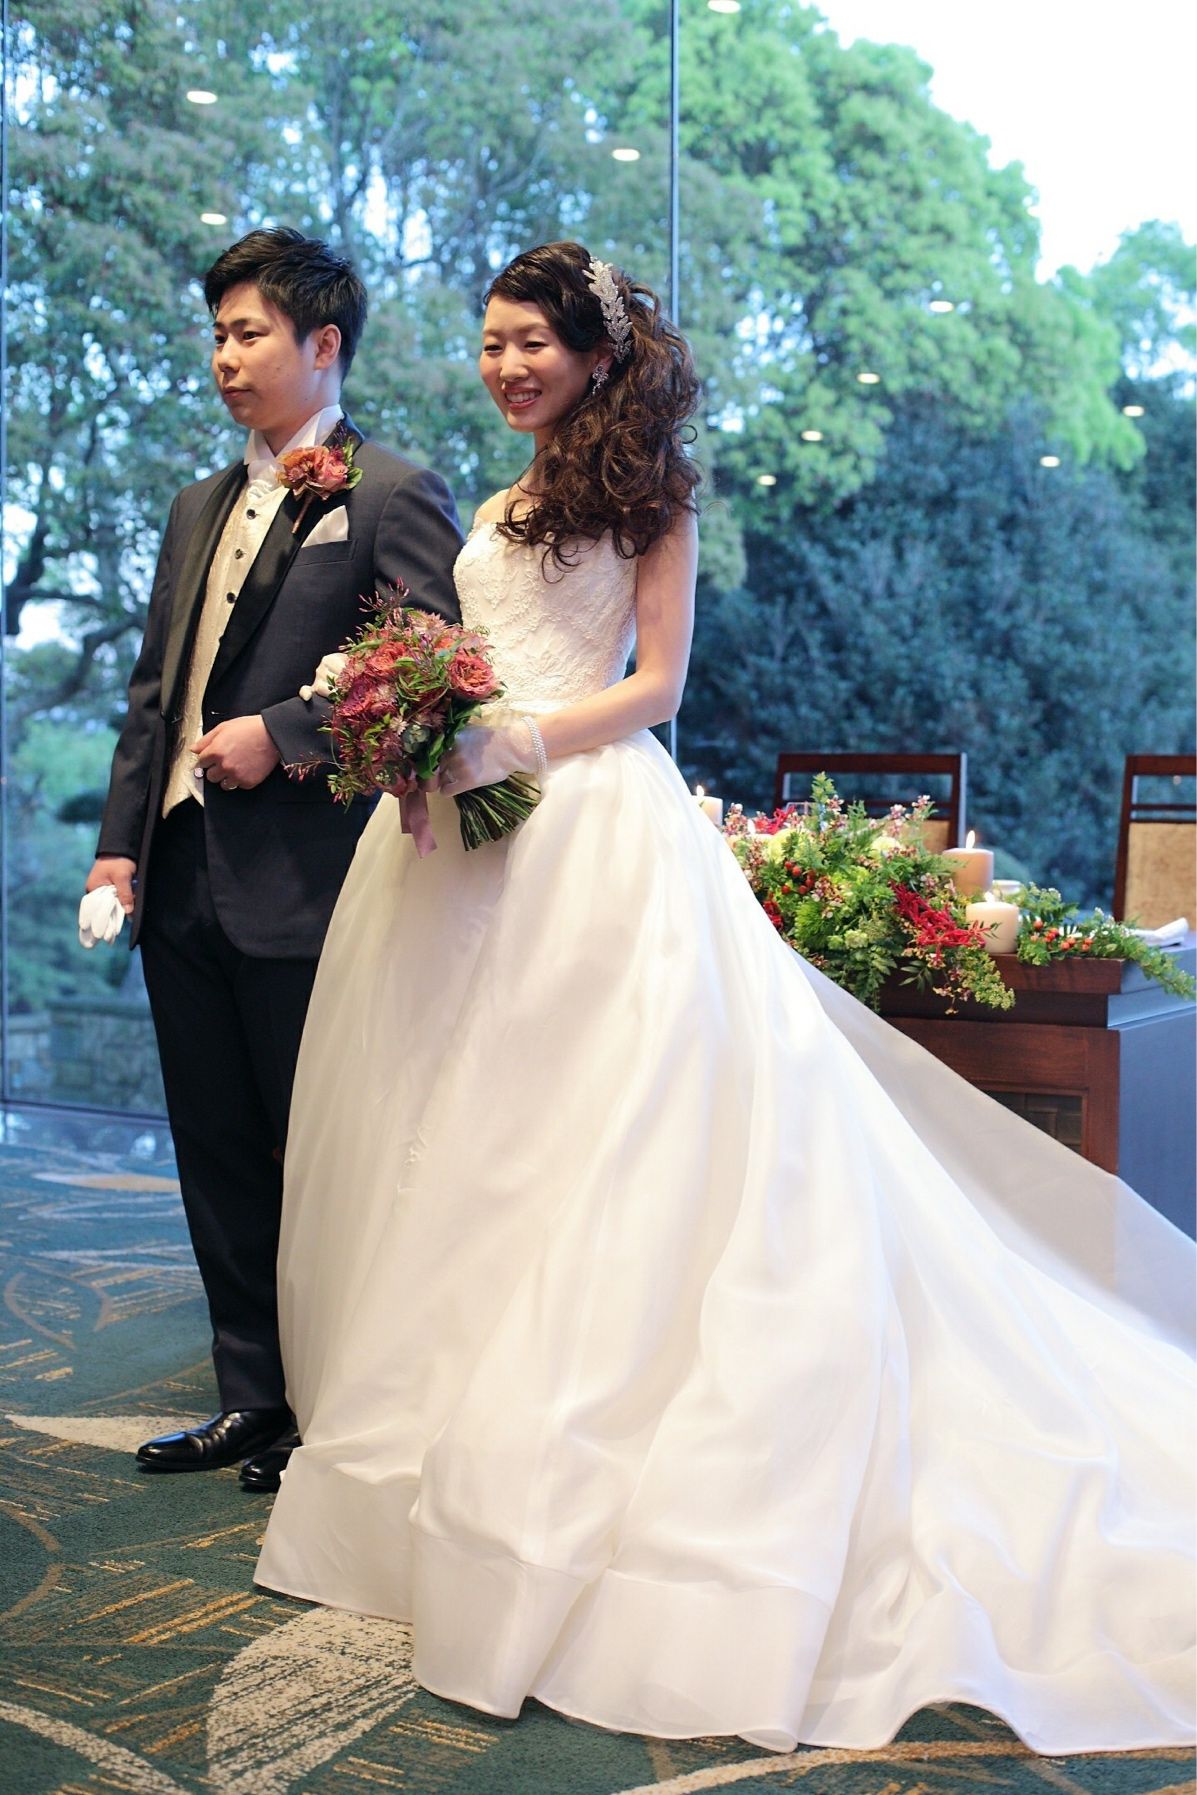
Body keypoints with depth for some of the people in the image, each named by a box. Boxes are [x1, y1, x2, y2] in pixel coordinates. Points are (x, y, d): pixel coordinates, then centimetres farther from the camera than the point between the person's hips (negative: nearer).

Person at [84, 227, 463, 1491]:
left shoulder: (394, 497, -3)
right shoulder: (200, 507, 19)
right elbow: (154, 689, 19)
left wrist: (280, 734, -17)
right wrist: (122, 841, 10)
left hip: (301, 885, -7)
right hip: (182, 880, 8)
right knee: (218, 1153, 13)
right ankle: (254, 1397, 25)